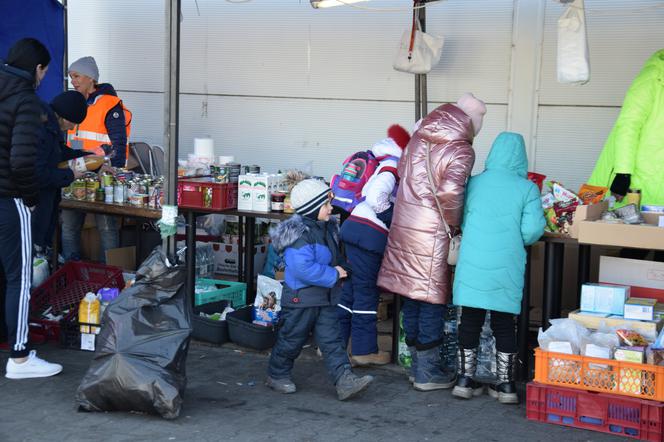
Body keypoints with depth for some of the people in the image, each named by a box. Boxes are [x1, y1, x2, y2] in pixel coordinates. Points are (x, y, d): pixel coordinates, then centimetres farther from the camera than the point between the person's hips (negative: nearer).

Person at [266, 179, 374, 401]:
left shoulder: (327, 228, 8)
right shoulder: (299, 235, -21)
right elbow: (303, 268, -30)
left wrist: (339, 270, 8)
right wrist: (333, 274, -22)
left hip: (326, 298, 8)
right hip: (300, 298, -8)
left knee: (332, 340, 2)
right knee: (292, 338, 8)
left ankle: (344, 381, -1)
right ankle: (277, 375, 26)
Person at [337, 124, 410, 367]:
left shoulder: (389, 166, 17)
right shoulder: (392, 167, -12)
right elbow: (376, 197, -25)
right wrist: (392, 218, -10)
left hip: (356, 229, 9)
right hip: (368, 233, -9)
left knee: (351, 288, 14)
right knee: (366, 291, 0)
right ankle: (364, 350, 8)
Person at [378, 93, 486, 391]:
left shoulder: (418, 139, 10)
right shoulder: (461, 151, -12)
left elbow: (401, 173, 19)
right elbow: (450, 194, -22)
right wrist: (455, 225, -7)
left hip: (403, 227, 7)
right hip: (431, 234, -7)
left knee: (411, 299, 14)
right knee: (431, 300, 3)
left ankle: (417, 366, 25)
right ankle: (428, 373, 10)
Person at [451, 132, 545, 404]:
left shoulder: (474, 183, 5)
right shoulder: (527, 189, 0)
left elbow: (461, 221, 9)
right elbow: (533, 230, -7)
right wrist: (517, 240, 13)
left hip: (472, 265, 1)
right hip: (507, 268, -1)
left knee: (470, 321, 11)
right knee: (504, 324, 10)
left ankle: (465, 379, 17)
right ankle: (505, 384, 15)